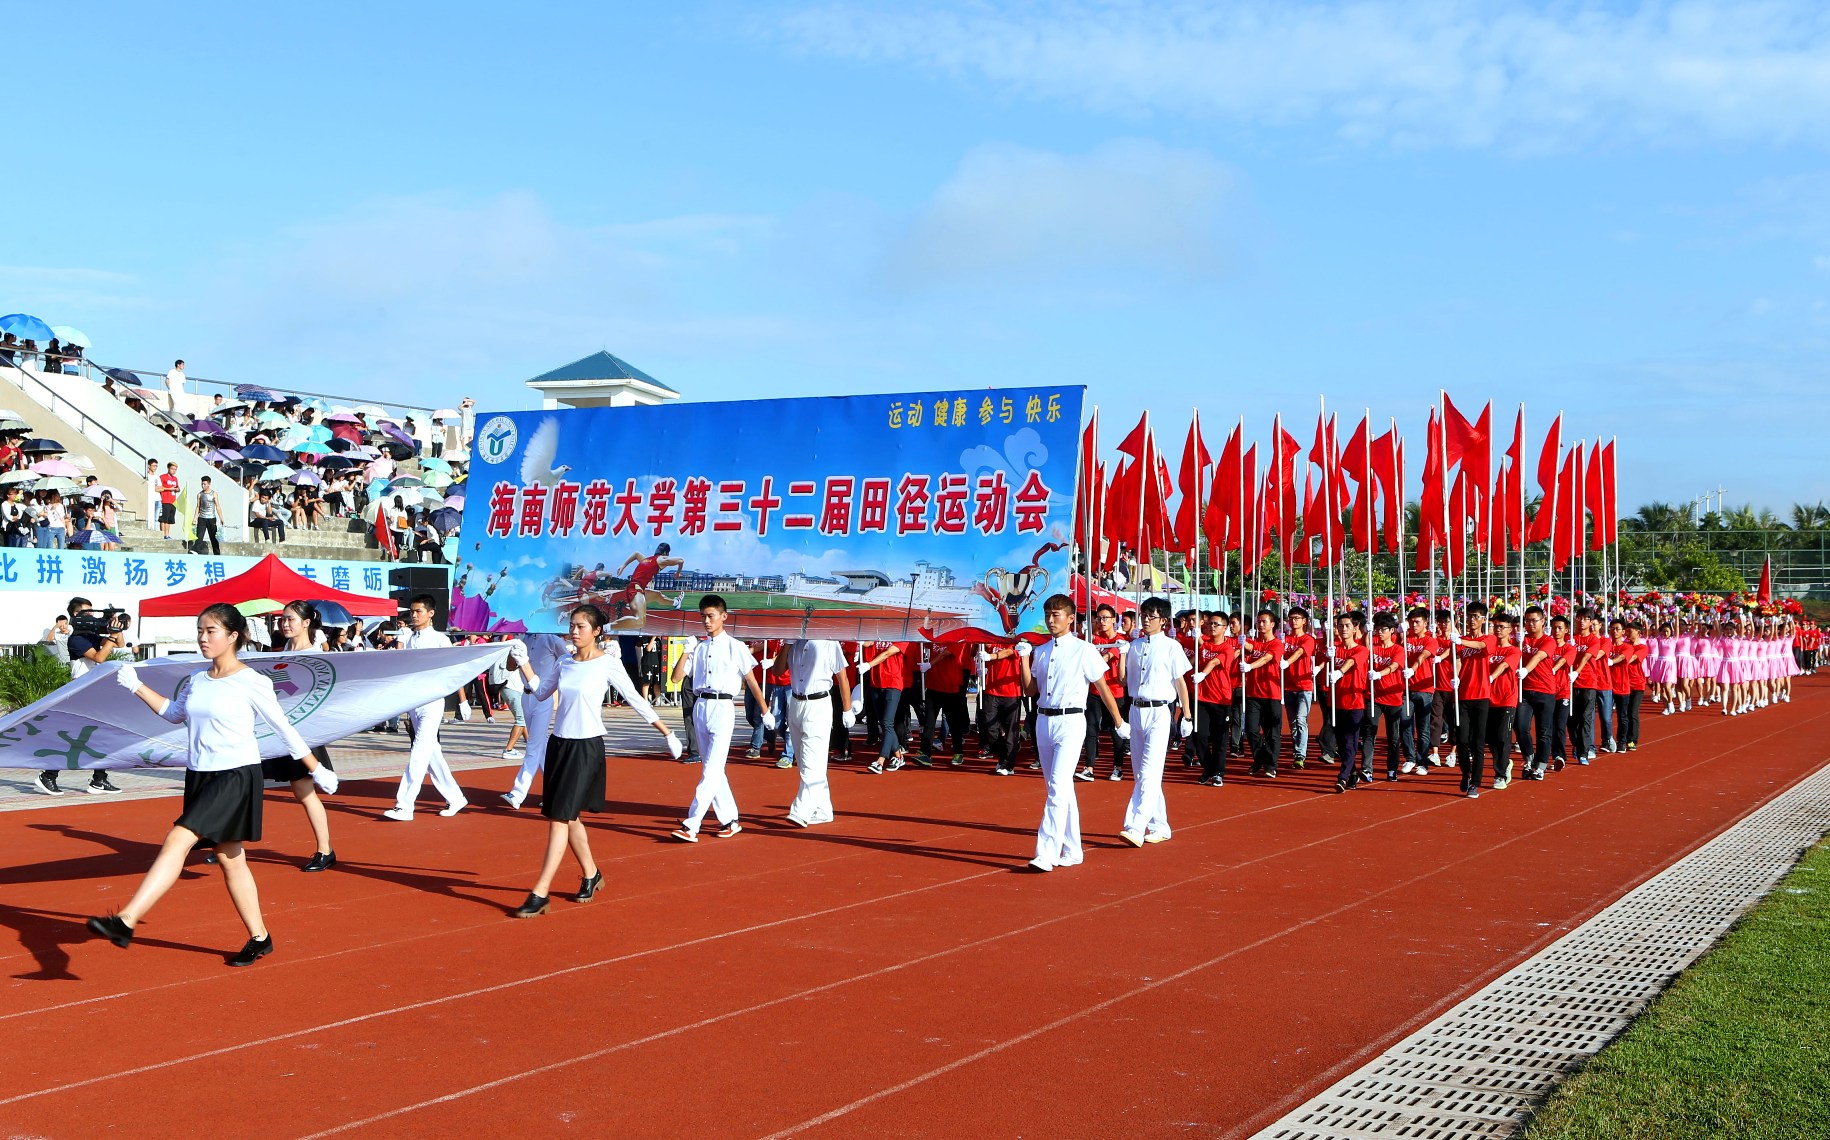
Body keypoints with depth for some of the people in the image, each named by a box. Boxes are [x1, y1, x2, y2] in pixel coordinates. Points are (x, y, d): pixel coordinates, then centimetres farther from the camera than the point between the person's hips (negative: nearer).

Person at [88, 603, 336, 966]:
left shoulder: (251, 682, -10)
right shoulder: (196, 680, 8)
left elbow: (285, 730, -3)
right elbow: (175, 713, 28)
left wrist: (317, 770, 1)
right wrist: (136, 686, 20)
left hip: (236, 776, -7)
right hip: (199, 775, 7)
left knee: (178, 840, -20)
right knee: (230, 859, 11)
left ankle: (125, 921, -24)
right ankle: (260, 938, 21)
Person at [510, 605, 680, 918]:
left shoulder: (608, 663, -7)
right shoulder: (564, 662, 9)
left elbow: (636, 700, -3)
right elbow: (540, 692, 20)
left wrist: (667, 733, -4)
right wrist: (523, 661, 9)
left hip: (586, 747, -6)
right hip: (559, 743, 6)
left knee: (560, 818, -10)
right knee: (568, 817, 13)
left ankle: (539, 895, -10)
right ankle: (590, 874, 34)